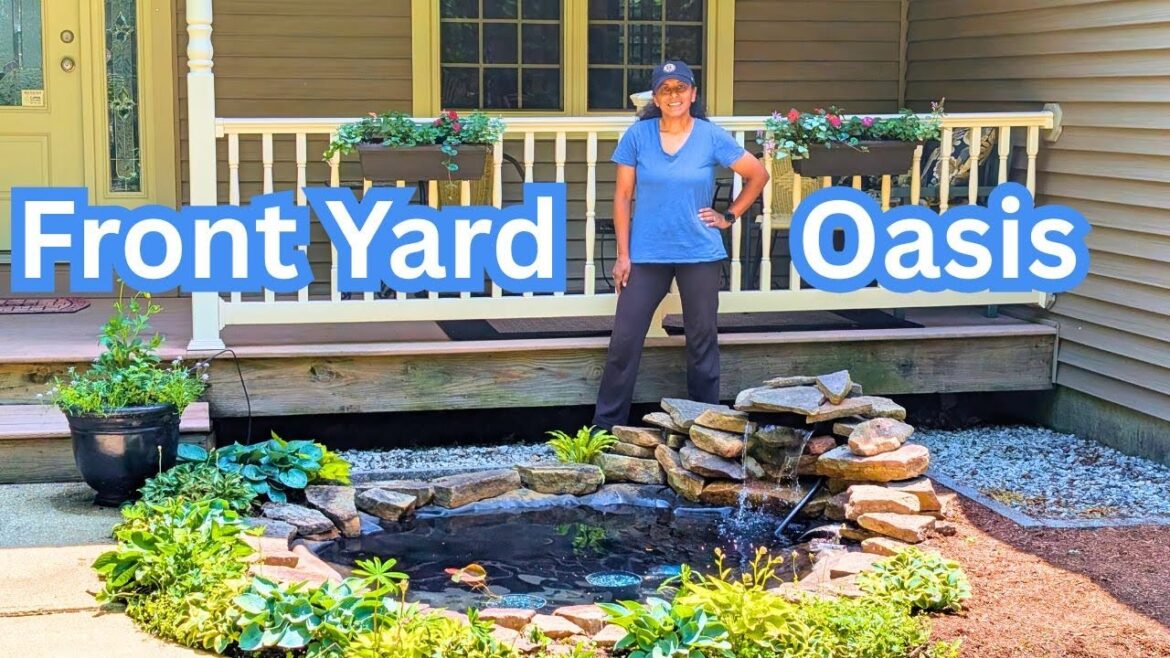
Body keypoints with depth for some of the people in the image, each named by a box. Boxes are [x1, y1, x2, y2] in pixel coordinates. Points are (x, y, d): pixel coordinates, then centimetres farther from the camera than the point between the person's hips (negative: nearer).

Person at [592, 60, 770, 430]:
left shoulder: (712, 137, -2)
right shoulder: (638, 135, -1)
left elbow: (758, 175, 8)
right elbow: (623, 196, 2)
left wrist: (729, 216, 2)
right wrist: (623, 255, -2)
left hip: (700, 255, 0)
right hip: (647, 255, 0)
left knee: (702, 340, 7)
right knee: (624, 340, -2)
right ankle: (606, 425, 7)